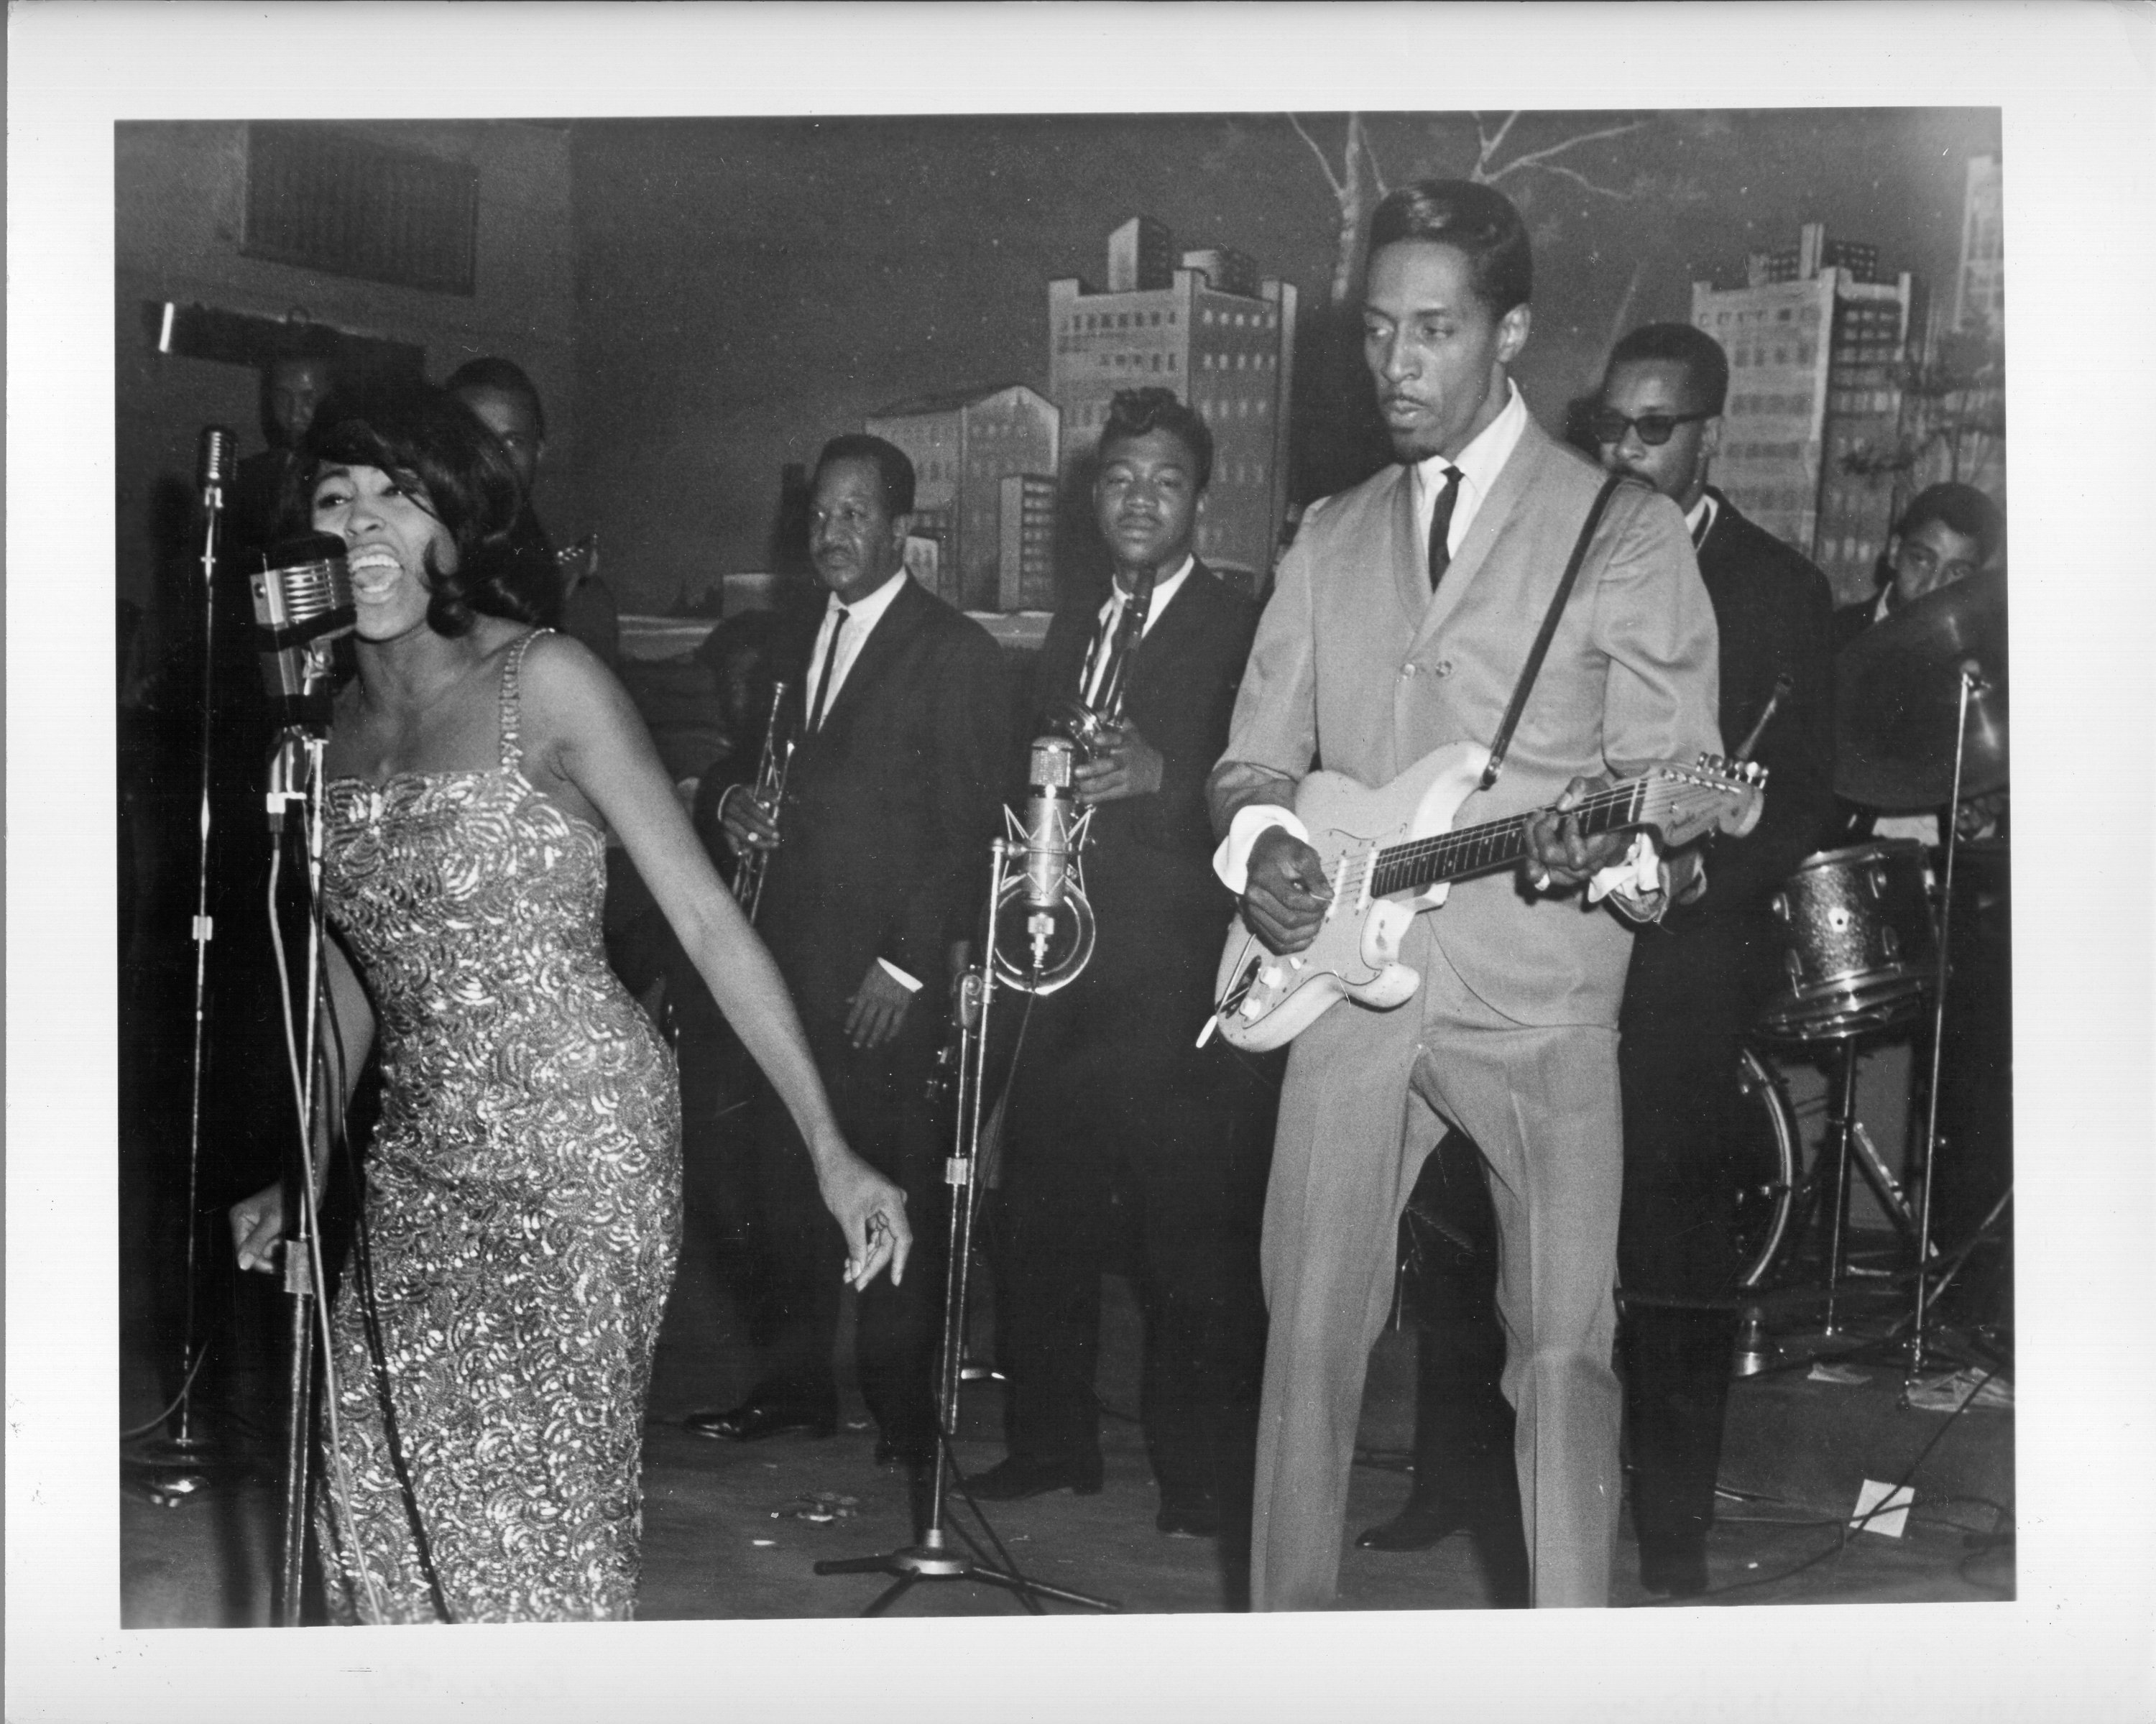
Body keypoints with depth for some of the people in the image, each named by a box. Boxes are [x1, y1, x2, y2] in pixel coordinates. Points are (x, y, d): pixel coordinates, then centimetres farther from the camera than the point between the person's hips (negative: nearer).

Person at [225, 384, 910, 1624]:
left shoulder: (547, 683, -9)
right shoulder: (328, 721, 8)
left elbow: (705, 917, -10)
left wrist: (831, 1149, -14)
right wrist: (300, 1180, 21)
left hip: (580, 1137, -5)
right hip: (422, 1150, 5)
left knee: (530, 1476, -8)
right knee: (379, 1471, -1)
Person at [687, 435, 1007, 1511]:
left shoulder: (953, 652, -3)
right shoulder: (796, 645, 17)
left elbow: (967, 825, -8)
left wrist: (906, 965, -13)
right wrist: (737, 805, 3)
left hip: (887, 974, -6)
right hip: (789, 957, 6)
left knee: (892, 1187, -3)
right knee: (782, 1175, 6)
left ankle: (905, 1409, 6)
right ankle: (791, 1384, 16)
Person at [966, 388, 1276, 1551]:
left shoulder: (1243, 630, -2)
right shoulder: (1071, 630, 19)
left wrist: (1159, 777, -23)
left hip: (1182, 985, -6)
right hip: (1064, 975, 6)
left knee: (1195, 1244, -4)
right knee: (1039, 1225, 8)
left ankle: (1206, 1474, 5)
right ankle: (1050, 1443, 21)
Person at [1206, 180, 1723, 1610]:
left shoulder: (1628, 534, 2)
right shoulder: (1332, 541, 16)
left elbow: (1672, 778, -2)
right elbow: (1257, 757, 18)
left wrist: (1640, 853, -25)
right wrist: (1260, 843, -5)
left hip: (1539, 1003, -4)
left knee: (1563, 1344, -5)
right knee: (1311, 1327, 5)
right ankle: (1288, 1624, 17)